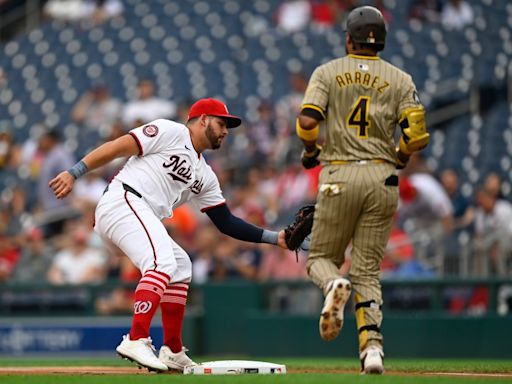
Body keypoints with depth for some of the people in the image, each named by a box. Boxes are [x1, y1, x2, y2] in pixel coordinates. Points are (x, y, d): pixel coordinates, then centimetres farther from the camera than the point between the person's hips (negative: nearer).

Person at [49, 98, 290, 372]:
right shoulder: (170, 132, 2)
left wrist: (275, 238, 16)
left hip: (144, 221, 10)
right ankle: (136, 341, -37)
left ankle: (173, 353, 19)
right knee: (163, 263, -26)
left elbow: (227, 223, 24)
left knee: (181, 268, 16)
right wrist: (74, 173, -14)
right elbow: (118, 146, -5)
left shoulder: (204, 175, 26)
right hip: (122, 202, -10)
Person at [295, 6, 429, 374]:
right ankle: (372, 347, -10)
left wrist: (310, 153, 10)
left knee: (321, 256, 13)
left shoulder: (328, 72, 4)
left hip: (340, 177, -2)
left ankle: (334, 286, -24)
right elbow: (416, 132, -3)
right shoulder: (400, 79, 7)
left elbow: (307, 121, -9)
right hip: (383, 178, 2)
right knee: (368, 269, 6)